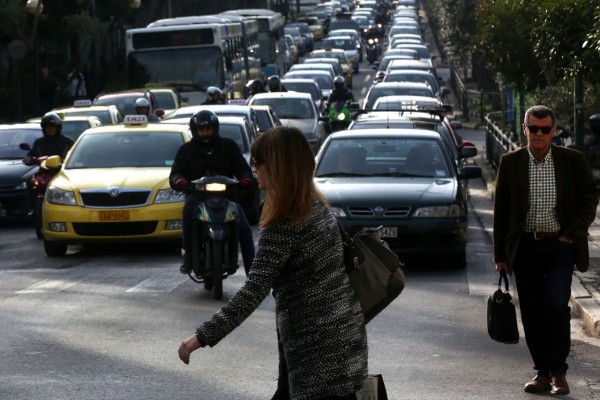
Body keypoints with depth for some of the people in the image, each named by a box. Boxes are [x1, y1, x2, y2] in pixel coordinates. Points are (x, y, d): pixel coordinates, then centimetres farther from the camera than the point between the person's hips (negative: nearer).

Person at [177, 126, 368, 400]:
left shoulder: (284, 225, -19)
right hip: (339, 333, 10)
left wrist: (203, 336, -21)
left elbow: (253, 292, -23)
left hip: (320, 343, -10)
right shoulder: (315, 206, 8)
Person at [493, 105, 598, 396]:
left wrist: (571, 235, -5)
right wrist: (501, 255, 4)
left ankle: (558, 372, 0)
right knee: (532, 313, 5)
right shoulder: (511, 162, 3)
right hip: (525, 248, 2)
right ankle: (542, 372, 16)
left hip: (559, 244, -2)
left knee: (556, 306, -13)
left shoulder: (572, 160, 0)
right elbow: (501, 211, 6)